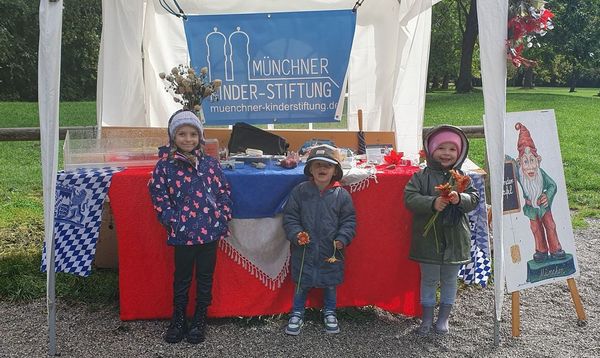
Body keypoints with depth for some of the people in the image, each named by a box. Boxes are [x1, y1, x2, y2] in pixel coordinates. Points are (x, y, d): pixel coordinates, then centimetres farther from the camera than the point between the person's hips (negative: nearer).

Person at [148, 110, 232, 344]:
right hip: (182, 234, -2)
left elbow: (223, 191, 6)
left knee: (205, 276, 12)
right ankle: (178, 319, 29)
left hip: (210, 231, 2)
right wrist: (171, 222, -9)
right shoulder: (164, 165, -4)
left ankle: (200, 319, 28)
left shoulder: (209, 163, 2)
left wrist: (223, 218, -2)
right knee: (182, 277, 13)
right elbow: (159, 196, -3)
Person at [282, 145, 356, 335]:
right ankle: (297, 314, 31)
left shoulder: (341, 194, -5)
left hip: (331, 251, 1)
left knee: (330, 284, 17)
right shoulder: (300, 191, -5)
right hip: (304, 250, 0)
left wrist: (342, 239, -14)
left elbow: (349, 221, 0)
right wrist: (296, 234, -16)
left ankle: (329, 313, 38)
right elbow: (290, 217, -1)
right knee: (302, 284, 12)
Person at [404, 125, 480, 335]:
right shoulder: (422, 176, -4)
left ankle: (443, 318, 32)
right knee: (429, 280, 12)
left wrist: (460, 199, -26)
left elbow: (474, 198, -4)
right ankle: (427, 319, 27)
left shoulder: (462, 177, 2)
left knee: (449, 280, 15)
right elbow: (409, 197, -13)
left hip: (455, 239, 2)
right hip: (428, 238, -2)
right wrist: (433, 203, -27)